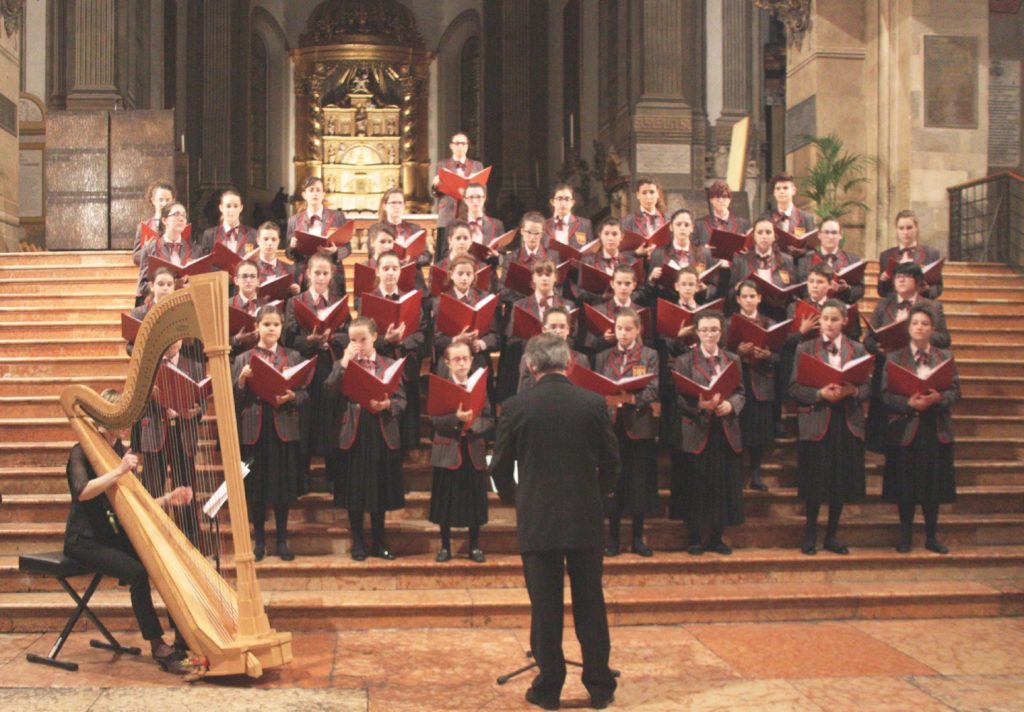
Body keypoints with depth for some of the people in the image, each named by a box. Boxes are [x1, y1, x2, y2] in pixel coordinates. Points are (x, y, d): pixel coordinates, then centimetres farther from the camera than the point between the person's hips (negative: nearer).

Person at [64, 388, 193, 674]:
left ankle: (185, 641, -17)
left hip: (117, 537, 6)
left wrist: (168, 499, -6)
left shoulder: (123, 452, 12)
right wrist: (119, 471, -32)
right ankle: (158, 647, -22)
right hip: (86, 541, -6)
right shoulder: (82, 452, -7)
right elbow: (82, 492, -27)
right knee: (137, 572, -30)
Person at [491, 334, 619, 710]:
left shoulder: (515, 407, -7)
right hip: (586, 518, 1)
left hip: (536, 519, -1)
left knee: (545, 607, 6)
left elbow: (500, 467, -1)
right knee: (590, 605, 10)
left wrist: (513, 498, 19)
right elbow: (611, 461, 2)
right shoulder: (593, 403, -4)